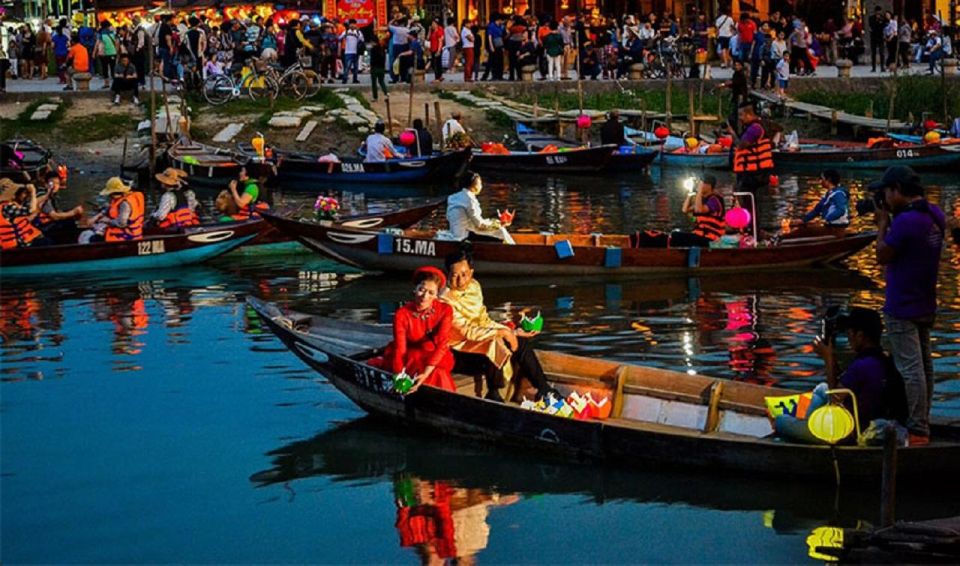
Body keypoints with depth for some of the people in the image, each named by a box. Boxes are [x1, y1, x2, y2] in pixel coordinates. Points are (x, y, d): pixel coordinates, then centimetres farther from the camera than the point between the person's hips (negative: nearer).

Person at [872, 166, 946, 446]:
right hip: (925, 305, 10)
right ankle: (922, 425, 25)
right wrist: (891, 221, 8)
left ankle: (917, 431, -8)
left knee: (910, 370, -8)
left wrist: (882, 223, -4)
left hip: (902, 308, -10)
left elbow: (882, 256, -14)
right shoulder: (935, 214, 5)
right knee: (923, 365, 16)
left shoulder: (905, 221, -23)